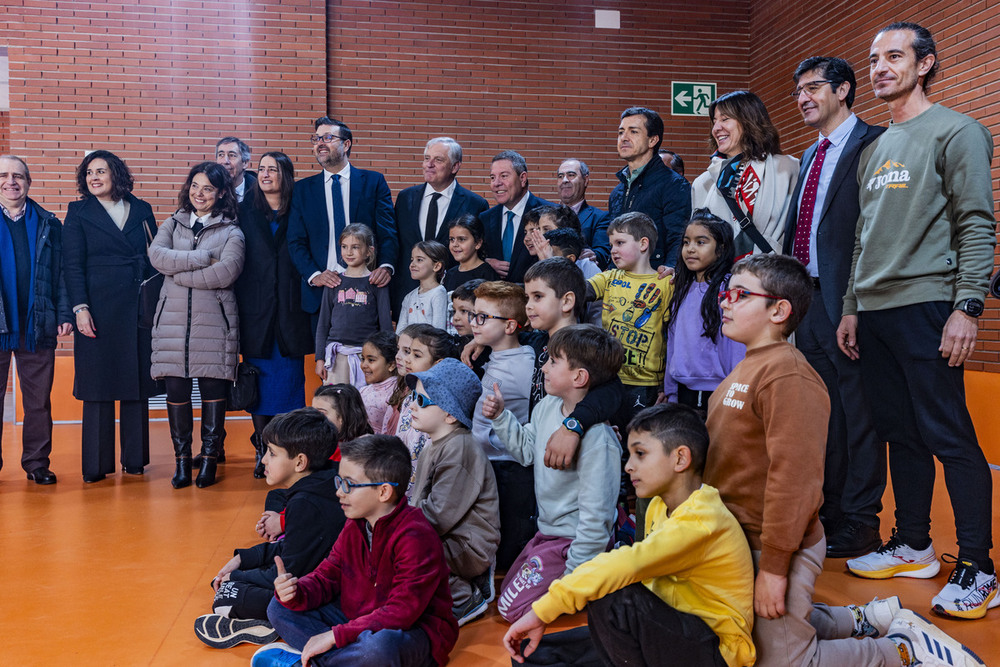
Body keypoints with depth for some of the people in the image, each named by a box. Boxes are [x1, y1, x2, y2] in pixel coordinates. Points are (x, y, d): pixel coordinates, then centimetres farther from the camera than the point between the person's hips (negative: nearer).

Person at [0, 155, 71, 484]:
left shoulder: (48, 225, 9)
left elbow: (60, 273, 7)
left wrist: (64, 314, -2)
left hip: (38, 325, 1)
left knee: (39, 401, 6)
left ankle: (37, 461, 16)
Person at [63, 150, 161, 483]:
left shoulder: (142, 210, 11)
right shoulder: (78, 212, 6)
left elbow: (155, 258, 10)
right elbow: (72, 265, 0)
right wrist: (80, 308, -10)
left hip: (140, 308, 2)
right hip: (99, 309, -2)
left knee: (137, 384, 5)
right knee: (98, 385, 1)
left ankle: (135, 459, 15)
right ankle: (96, 465, 9)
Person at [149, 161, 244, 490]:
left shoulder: (231, 232, 7)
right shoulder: (172, 224, 17)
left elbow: (226, 273, -10)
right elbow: (156, 255, -3)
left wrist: (178, 272, -5)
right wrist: (204, 258, -10)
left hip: (213, 319, -2)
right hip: (173, 318, 2)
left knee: (213, 388, -1)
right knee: (176, 389, 1)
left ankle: (210, 459, 10)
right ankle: (182, 460, 13)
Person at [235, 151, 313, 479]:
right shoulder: (246, 211, 8)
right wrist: (238, 302, -3)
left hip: (290, 308, -1)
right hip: (255, 307, 1)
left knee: (288, 376, 2)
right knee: (258, 375, 3)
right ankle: (262, 449, 13)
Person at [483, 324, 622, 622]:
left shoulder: (596, 438, -29)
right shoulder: (546, 407, -4)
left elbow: (595, 514, -26)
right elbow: (526, 450, 14)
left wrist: (573, 573, -21)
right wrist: (500, 416, 1)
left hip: (573, 540, -9)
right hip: (547, 531, 9)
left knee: (513, 609, -6)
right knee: (507, 590, 22)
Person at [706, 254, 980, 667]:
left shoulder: (787, 375, -24)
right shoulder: (747, 369, 9)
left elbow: (794, 478, -28)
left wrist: (774, 567, -24)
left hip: (771, 550, -10)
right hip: (738, 541, 10)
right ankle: (862, 621, 35)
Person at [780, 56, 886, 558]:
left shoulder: (872, 143, -6)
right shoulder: (810, 156, 21)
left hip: (845, 295, -8)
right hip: (807, 294, 9)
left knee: (857, 409, -1)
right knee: (821, 409, 14)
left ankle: (859, 525, 10)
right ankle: (828, 512, 27)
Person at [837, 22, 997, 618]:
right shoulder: (875, 150, 21)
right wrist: (852, 307, 17)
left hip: (926, 306, -7)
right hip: (874, 311, 7)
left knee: (949, 436, -7)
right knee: (901, 435, 11)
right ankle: (912, 547, 21)